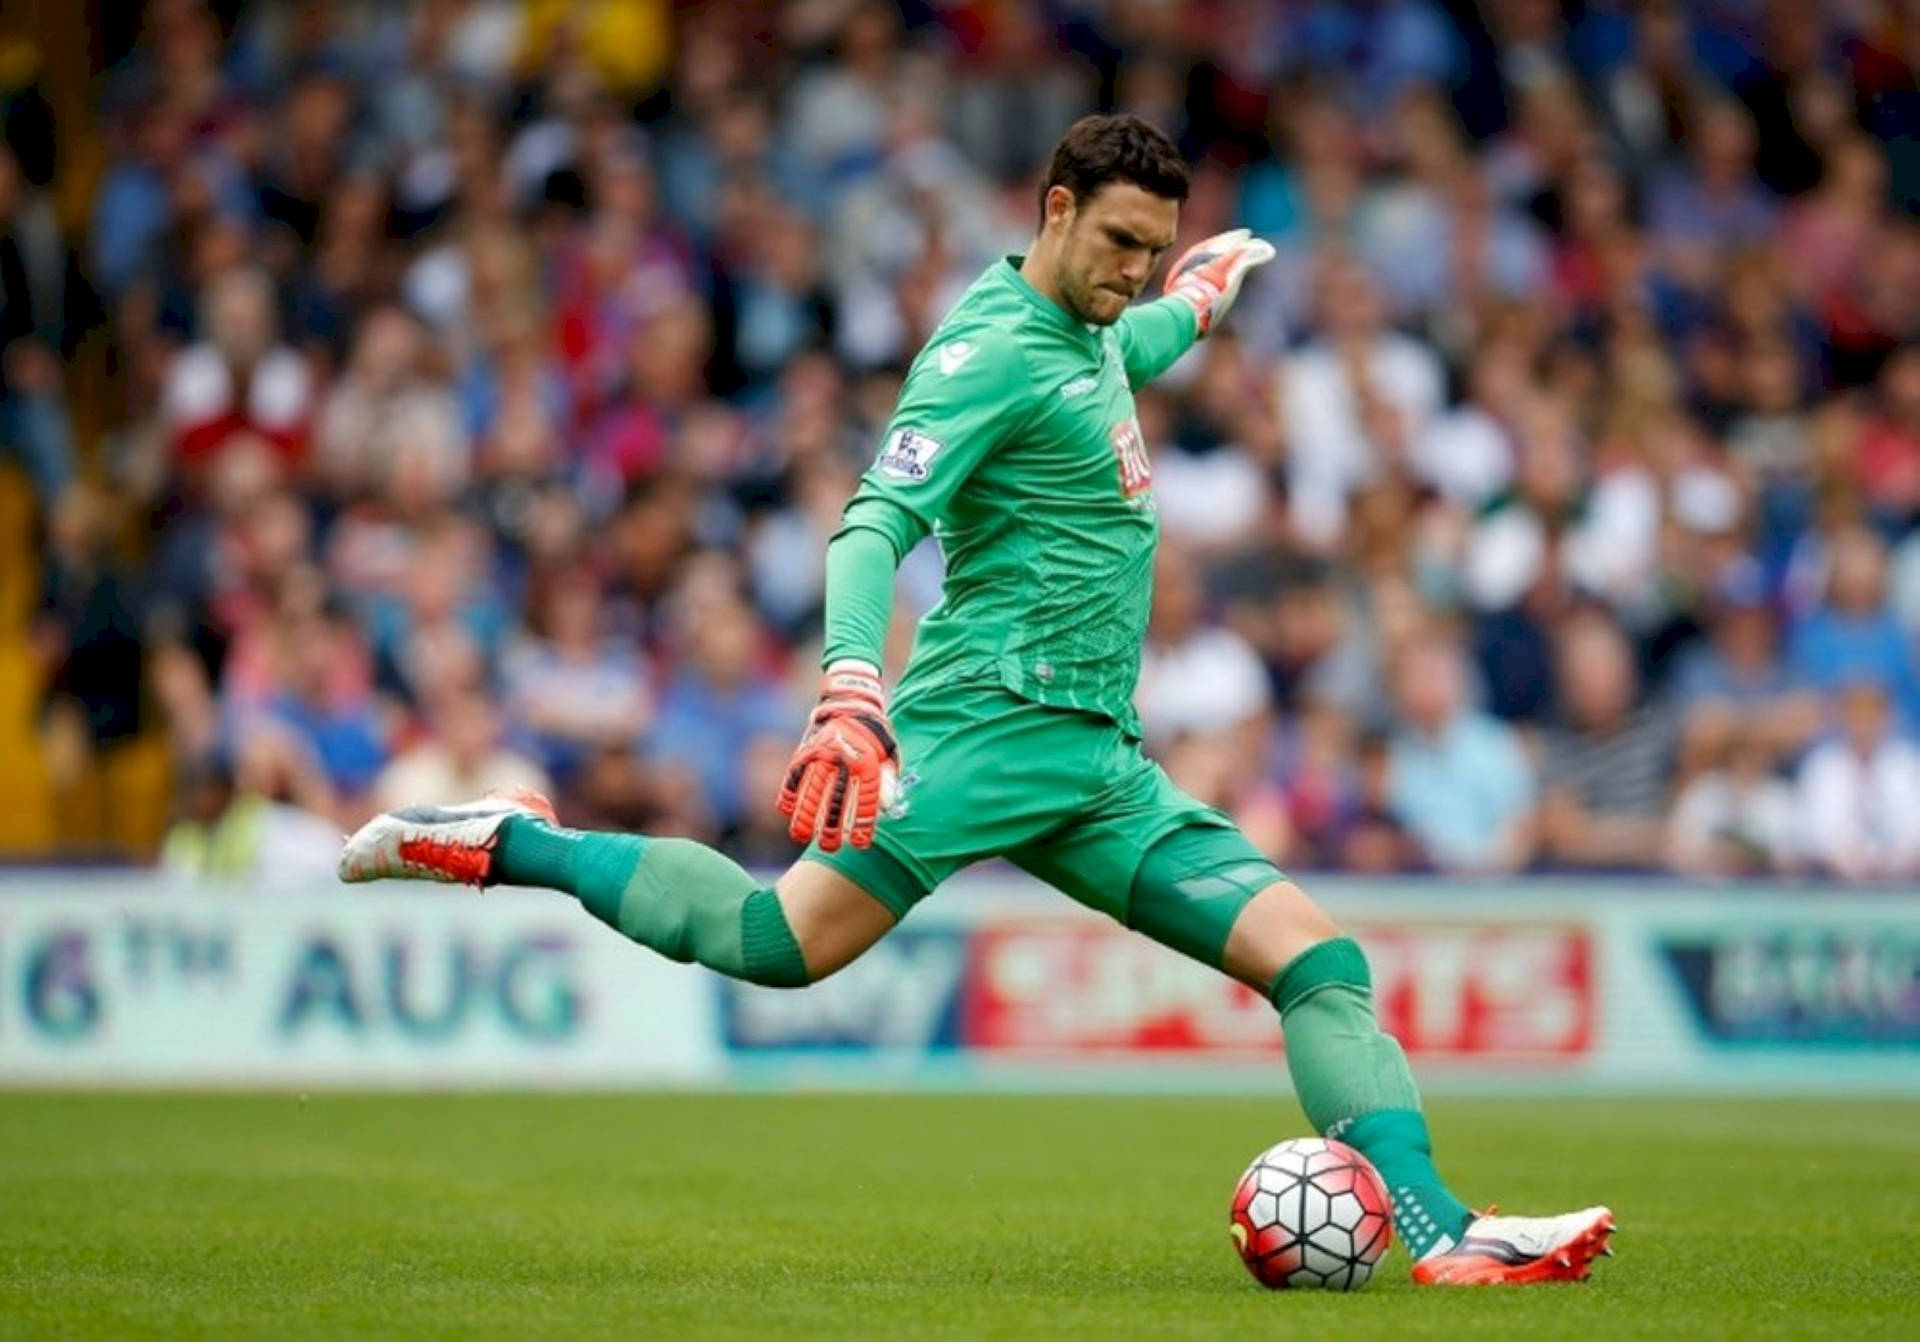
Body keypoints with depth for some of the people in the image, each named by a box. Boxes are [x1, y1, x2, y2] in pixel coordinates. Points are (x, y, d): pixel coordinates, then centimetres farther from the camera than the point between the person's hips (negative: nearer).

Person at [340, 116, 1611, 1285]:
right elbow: (874, 527, -21)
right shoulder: (991, 349, -9)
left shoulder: (1089, 330, 19)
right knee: (788, 940, -23)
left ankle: (1442, 1231, -5)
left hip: (1104, 765, 9)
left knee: (1317, 957, -2)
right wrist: (852, 689, -35)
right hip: (993, 720, -9)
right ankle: (508, 845, -7)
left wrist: (1196, 302, 56)